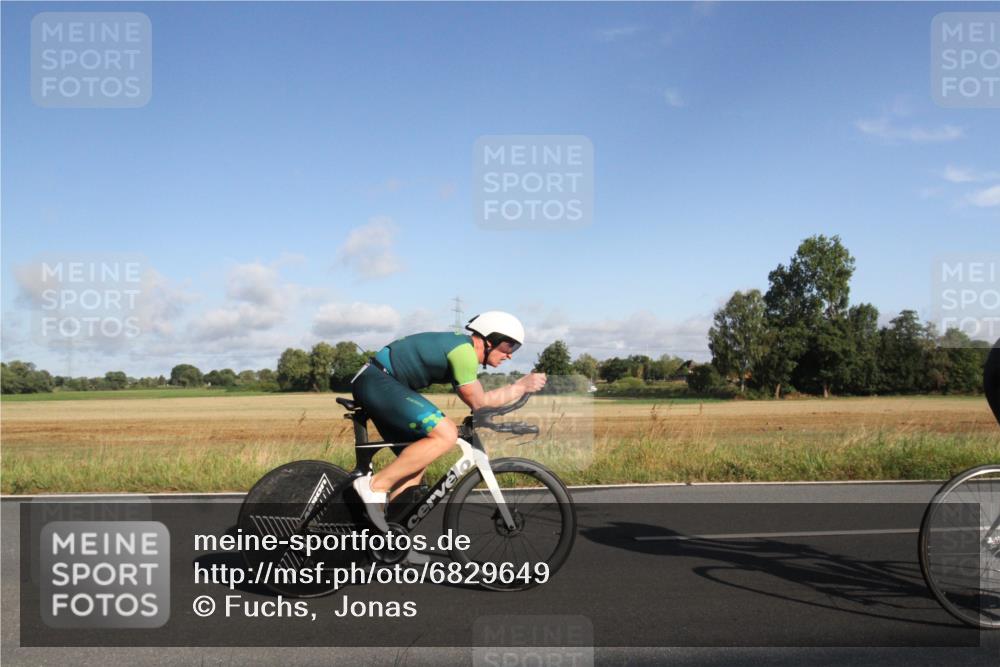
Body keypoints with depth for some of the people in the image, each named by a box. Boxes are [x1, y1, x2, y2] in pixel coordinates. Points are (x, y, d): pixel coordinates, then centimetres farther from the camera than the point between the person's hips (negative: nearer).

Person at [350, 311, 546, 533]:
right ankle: (376, 485, -16)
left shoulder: (460, 345, 16)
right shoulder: (464, 350, -16)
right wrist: (521, 387, -4)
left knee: (418, 458, 12)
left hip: (373, 386, 11)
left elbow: (473, 398, 22)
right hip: (377, 382, -11)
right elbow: (479, 402, -10)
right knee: (445, 435, -22)